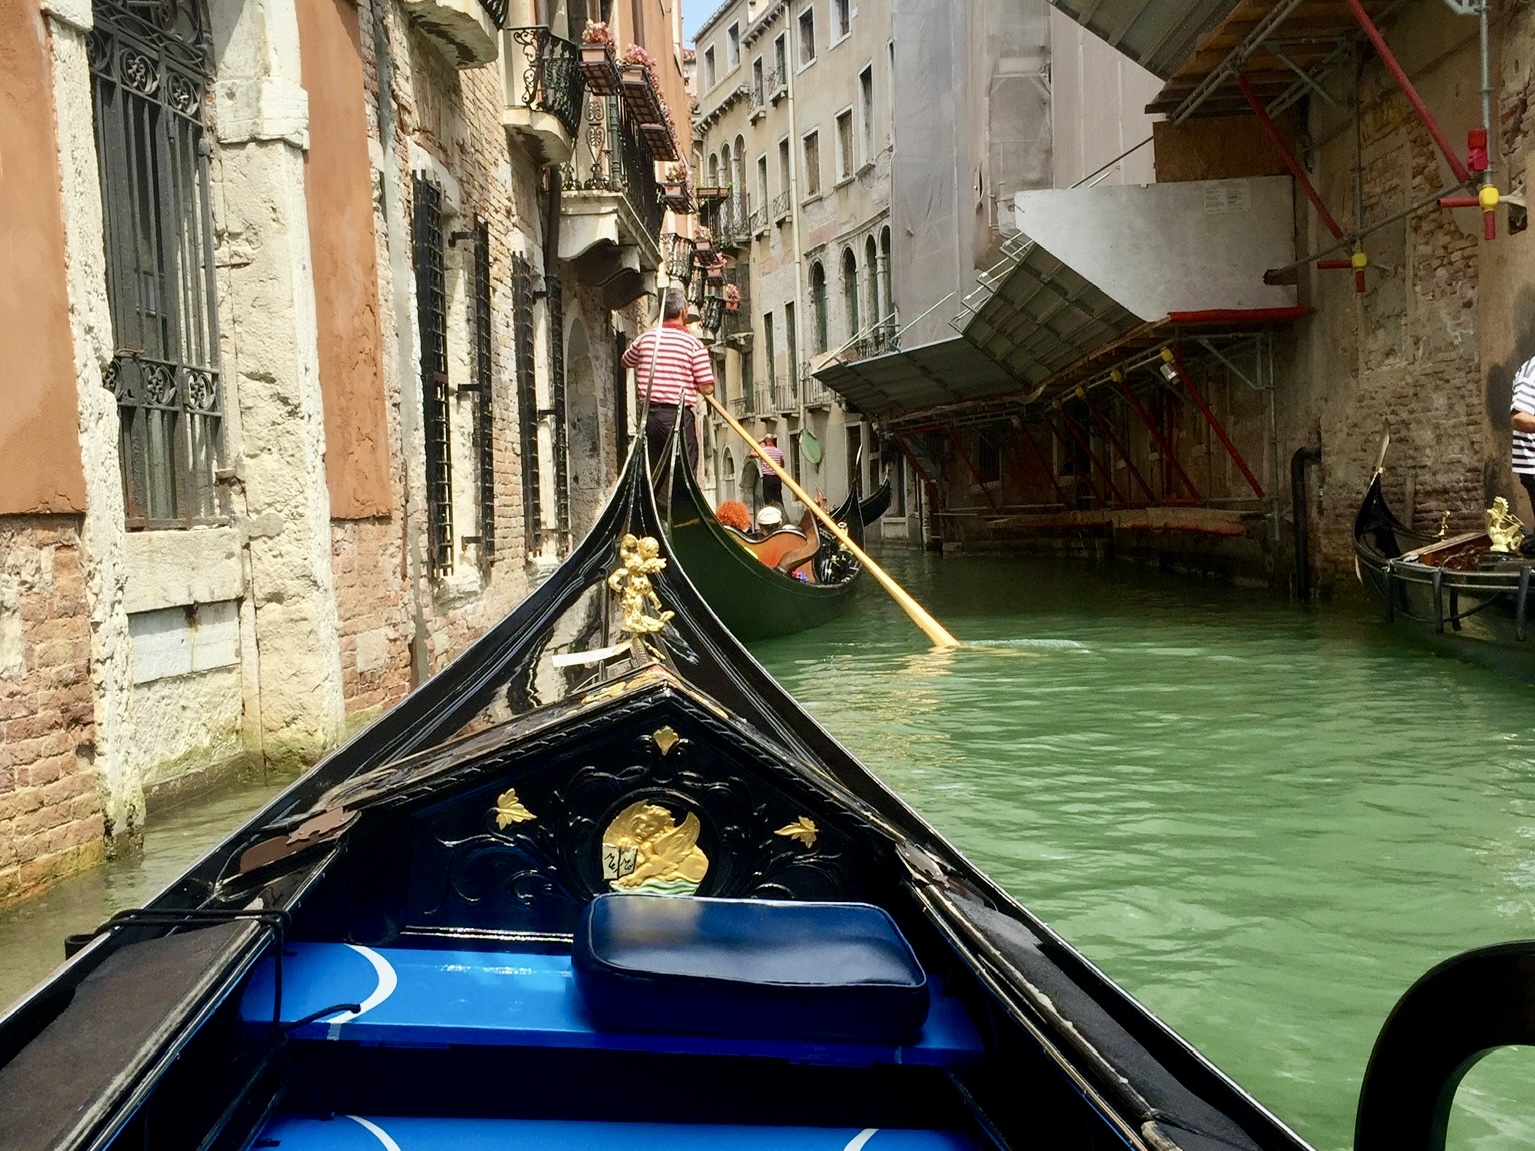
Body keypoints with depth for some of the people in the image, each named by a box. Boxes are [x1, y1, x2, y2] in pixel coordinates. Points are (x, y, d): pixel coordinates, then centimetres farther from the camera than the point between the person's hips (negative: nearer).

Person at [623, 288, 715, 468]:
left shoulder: (645, 339, 6)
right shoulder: (694, 344, -7)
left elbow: (626, 362, 26)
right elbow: (707, 388, -9)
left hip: (649, 414, 5)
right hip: (679, 415, -5)